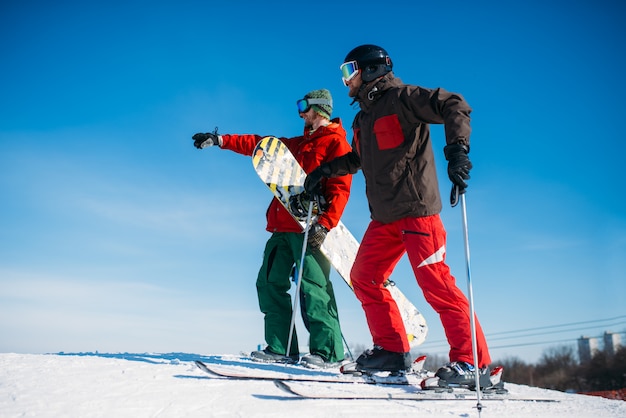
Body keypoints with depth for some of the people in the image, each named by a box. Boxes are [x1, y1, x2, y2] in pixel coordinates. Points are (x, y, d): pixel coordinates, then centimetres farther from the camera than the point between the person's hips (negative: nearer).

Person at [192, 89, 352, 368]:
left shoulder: (336, 142, 2)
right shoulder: (299, 143, 28)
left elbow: (340, 188, -10)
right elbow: (260, 144, 28)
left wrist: (324, 224, -22)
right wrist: (220, 140, 22)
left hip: (309, 228, -9)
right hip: (284, 227, 9)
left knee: (313, 286, -15)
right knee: (271, 283, 4)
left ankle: (328, 351, -11)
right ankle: (281, 348, 7)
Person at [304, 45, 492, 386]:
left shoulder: (401, 97, -5)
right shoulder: (364, 117, 21)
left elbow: (454, 106, -15)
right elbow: (358, 158, 36)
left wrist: (457, 150, -28)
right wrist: (326, 170, 25)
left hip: (416, 208, -9)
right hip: (384, 216, 9)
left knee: (435, 283, -12)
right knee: (363, 277, 7)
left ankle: (472, 360, -4)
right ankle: (391, 349, 15)